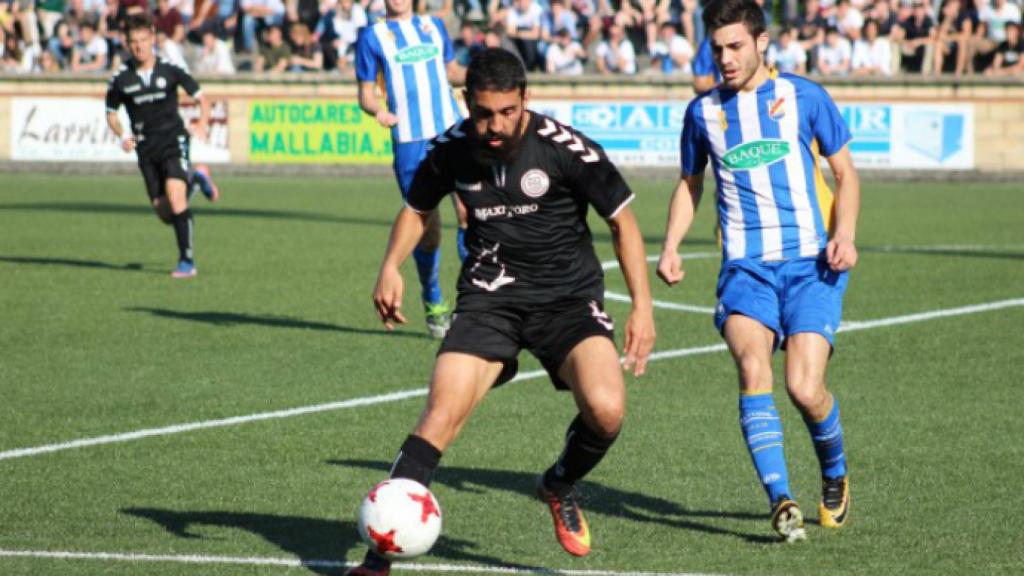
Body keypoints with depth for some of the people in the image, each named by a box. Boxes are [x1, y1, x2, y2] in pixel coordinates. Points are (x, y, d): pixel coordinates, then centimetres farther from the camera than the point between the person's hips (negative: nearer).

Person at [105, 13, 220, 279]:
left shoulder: (170, 70, -5)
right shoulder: (121, 79, -1)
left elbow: (201, 98, 4)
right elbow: (111, 113, 12)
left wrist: (203, 124, -15)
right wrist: (123, 136, -7)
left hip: (173, 140, -3)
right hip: (146, 148, 3)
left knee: (175, 195, -24)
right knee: (164, 213, 3)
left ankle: (187, 261, -16)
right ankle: (196, 181, 35)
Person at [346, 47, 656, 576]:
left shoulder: (563, 147, -14)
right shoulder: (453, 149, -4)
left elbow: (622, 219, -3)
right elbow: (418, 208, 17)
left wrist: (642, 306, -8)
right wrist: (391, 266, -1)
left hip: (567, 295, -1)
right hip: (489, 296, 2)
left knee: (606, 409, -25)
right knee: (441, 415, -18)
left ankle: (559, 487, 10)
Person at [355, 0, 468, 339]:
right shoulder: (372, 37, 5)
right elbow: (365, 94, 5)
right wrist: (378, 110, -17)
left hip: (451, 129, 2)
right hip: (410, 141, -2)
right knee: (428, 230, 1)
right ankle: (433, 305, 22)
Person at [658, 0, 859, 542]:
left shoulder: (804, 97, 3)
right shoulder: (703, 111, 10)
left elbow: (845, 174, 9)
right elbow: (690, 184, 23)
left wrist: (844, 235, -8)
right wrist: (670, 247, 8)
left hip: (812, 264, -2)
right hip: (745, 267, 2)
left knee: (804, 389, -12)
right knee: (752, 366, -25)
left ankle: (835, 474, 20)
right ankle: (781, 501, -28)